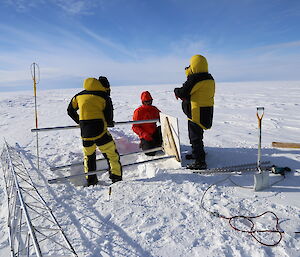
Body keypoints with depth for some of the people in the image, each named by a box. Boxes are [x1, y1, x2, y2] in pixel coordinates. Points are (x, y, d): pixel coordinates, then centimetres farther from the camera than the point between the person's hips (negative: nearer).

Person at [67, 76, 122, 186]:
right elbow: (109, 119, -1)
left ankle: (91, 181, 28)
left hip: (85, 134, 5)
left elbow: (70, 111, 23)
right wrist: (109, 123, 21)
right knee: (112, 155, 8)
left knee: (88, 156, 23)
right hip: (99, 132, -4)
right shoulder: (105, 97, 0)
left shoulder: (79, 96, 14)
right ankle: (116, 179, 9)